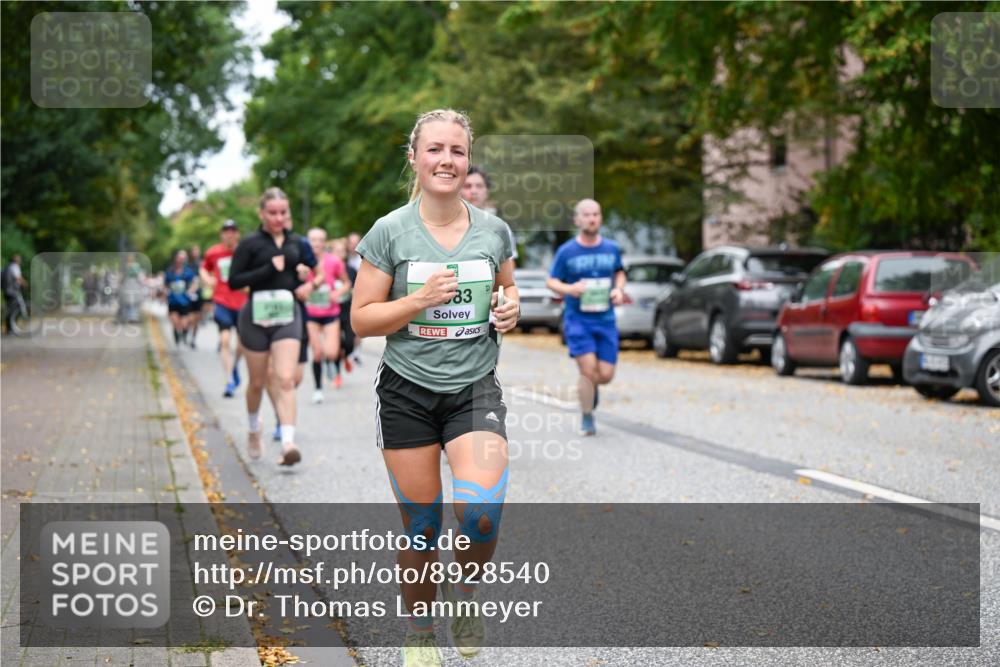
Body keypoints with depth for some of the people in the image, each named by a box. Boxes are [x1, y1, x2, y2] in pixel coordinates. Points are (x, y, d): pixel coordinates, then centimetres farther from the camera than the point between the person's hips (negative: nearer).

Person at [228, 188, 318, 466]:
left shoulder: (296, 243, 7)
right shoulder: (250, 244, -5)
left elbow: (313, 268, 23)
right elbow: (234, 280, -10)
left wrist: (309, 284, 1)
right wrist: (269, 269, -18)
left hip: (287, 317, 2)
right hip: (256, 317, -2)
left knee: (286, 380, -13)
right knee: (258, 383, 12)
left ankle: (288, 444, -22)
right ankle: (254, 430, 40)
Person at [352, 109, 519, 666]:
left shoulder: (494, 230, 2)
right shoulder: (390, 232, -5)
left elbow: (509, 289, 20)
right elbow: (362, 319, -4)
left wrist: (511, 309, -3)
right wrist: (421, 299, -19)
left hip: (475, 390, 1)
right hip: (407, 392, -1)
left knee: (481, 511, -21)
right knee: (422, 527, 4)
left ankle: (464, 591, 11)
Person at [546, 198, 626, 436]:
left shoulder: (612, 249, 5)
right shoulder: (566, 251, -4)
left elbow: (619, 272, 21)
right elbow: (551, 281, 2)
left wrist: (619, 289, 0)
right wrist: (568, 289, -19)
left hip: (605, 320, 3)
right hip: (577, 320, -3)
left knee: (606, 375, -2)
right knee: (589, 370, -14)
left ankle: (589, 387, 35)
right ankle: (587, 419, 5)